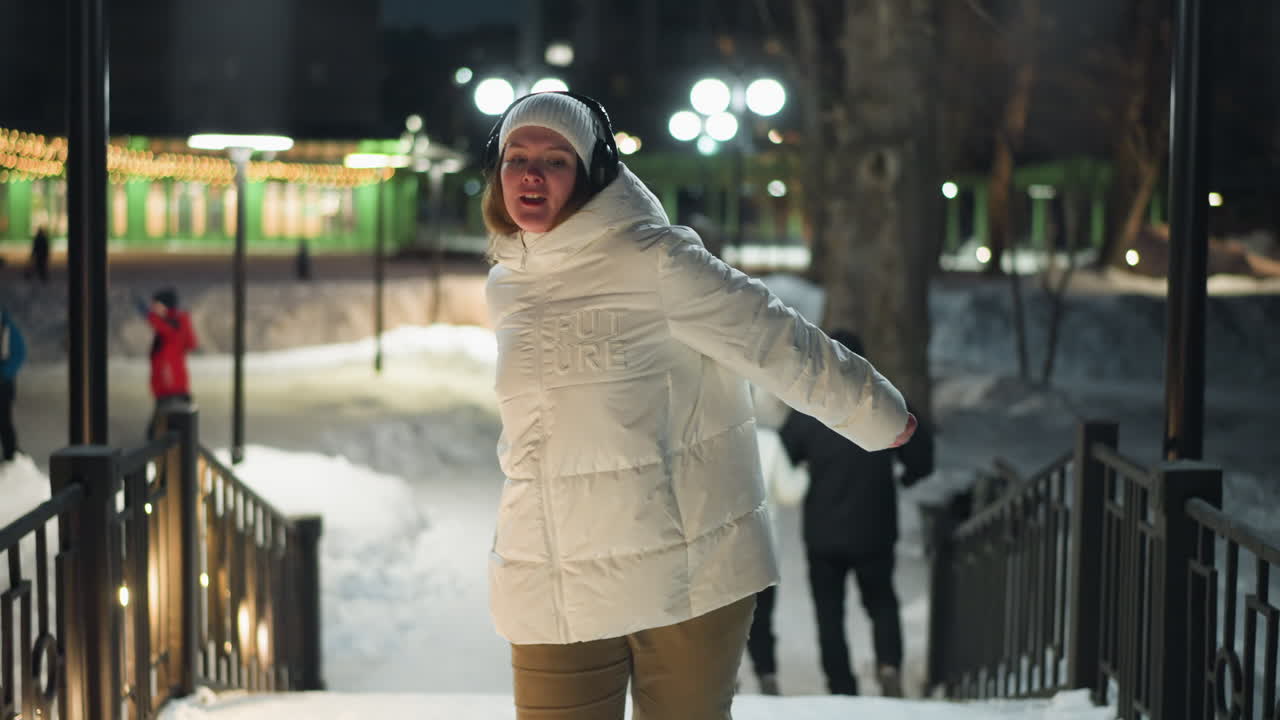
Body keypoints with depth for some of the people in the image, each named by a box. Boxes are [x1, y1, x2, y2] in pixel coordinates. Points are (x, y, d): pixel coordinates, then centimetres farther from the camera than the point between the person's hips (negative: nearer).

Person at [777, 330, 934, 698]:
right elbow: (921, 457, 1)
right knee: (881, 602, 17)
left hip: (823, 533, -1)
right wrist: (902, 480, 21)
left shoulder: (807, 411, -7)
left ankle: (843, 690, 3)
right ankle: (889, 664, -7)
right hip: (875, 530, 2)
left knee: (829, 613, 8)